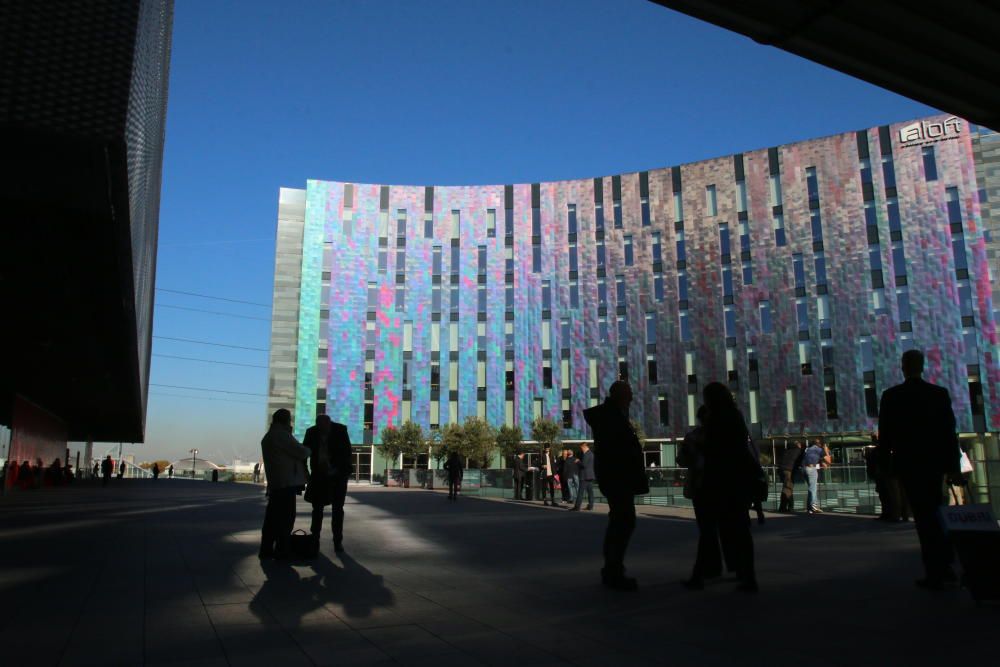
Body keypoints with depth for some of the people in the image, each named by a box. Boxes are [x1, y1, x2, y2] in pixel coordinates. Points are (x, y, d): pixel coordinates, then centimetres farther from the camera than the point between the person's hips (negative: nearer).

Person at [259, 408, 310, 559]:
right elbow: (301, 453, -14)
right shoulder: (281, 434, -11)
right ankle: (281, 551, -3)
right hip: (286, 482, -9)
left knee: (273, 517, 11)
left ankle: (266, 550, 13)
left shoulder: (268, 436, 21)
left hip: (275, 483, 10)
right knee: (286, 517, -5)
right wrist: (307, 451, 7)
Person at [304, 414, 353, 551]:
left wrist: (348, 470, -15)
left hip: (338, 476, -2)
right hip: (319, 475, 2)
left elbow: (347, 451, -10)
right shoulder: (311, 432, -8)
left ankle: (338, 541, 7)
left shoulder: (340, 430, -13)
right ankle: (314, 538, 22)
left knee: (337, 509, 2)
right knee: (317, 507, 10)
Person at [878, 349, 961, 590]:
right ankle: (944, 566, 21)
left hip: (908, 464, -3)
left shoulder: (891, 396, -7)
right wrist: (953, 465, 5)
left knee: (924, 518, 0)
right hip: (935, 462, 3)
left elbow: (884, 435, -5)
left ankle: (934, 574, 2)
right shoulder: (940, 393, 1)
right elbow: (950, 432, 1)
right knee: (935, 513, 18)